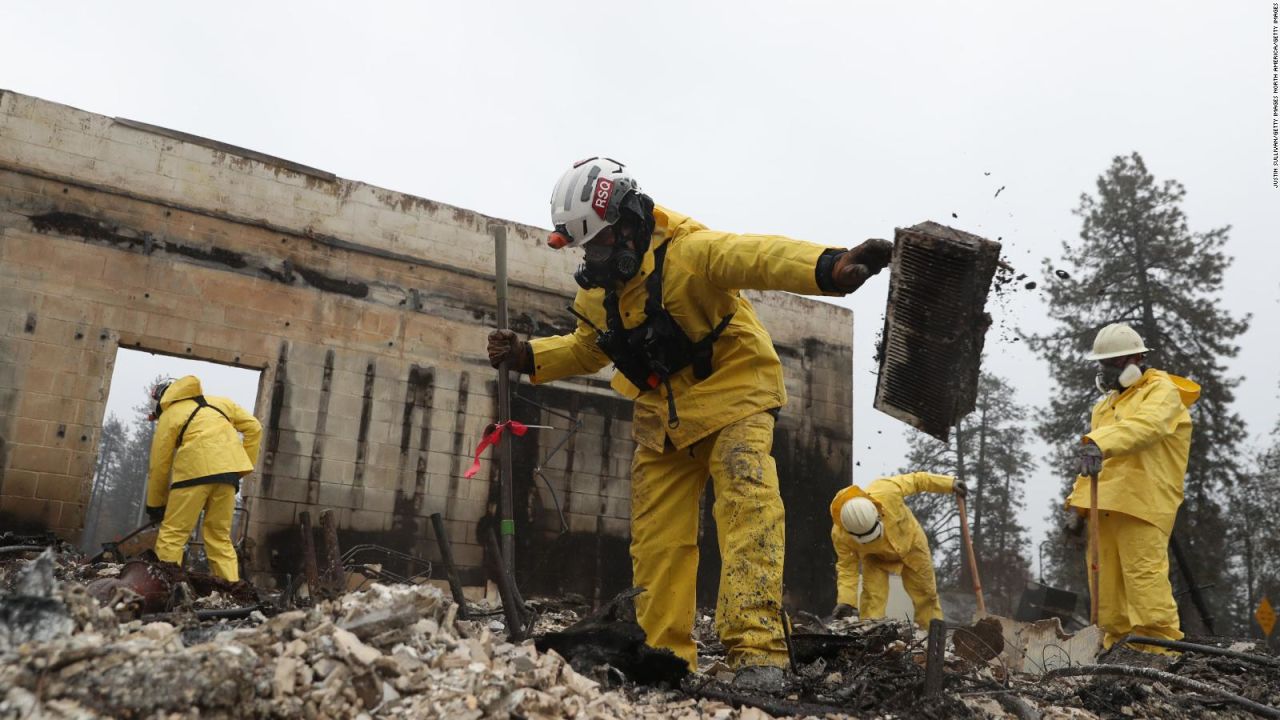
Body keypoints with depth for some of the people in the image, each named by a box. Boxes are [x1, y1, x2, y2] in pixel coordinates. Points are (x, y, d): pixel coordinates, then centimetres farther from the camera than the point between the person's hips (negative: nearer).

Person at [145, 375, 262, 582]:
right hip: (229, 471, 5)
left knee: (172, 534, 3)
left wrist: (155, 505, 20)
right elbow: (254, 427, 20)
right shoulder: (219, 403, 26)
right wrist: (246, 463, 20)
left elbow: (160, 465, 12)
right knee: (220, 537, 11)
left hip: (195, 469, -4)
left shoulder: (168, 416, 13)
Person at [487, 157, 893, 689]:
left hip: (732, 398, -7)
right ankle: (665, 654, 16)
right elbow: (587, 349, 19)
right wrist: (528, 356, 3)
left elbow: (760, 256, -41)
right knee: (655, 538, 6)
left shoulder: (688, 251, -23)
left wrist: (829, 267, -60)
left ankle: (757, 653, -26)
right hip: (662, 416, 7)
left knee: (747, 507, -24)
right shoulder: (597, 290, 2)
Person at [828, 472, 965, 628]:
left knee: (926, 594, 10)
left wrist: (950, 483, -18)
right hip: (876, 558, -1)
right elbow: (847, 567, -23)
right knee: (872, 597, -15)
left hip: (909, 543, 1)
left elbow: (916, 480, -22)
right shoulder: (840, 535, -36)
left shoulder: (886, 491, -41)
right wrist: (845, 601, -32)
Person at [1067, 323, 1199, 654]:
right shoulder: (1106, 404, 26)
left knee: (1145, 576, -14)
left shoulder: (1162, 391, 0)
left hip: (1142, 504, -8)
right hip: (1104, 505, 8)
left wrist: (1102, 444, -42)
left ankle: (1161, 647, -11)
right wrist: (1079, 502, 17)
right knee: (1107, 579, 7)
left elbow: (1144, 425, -24)